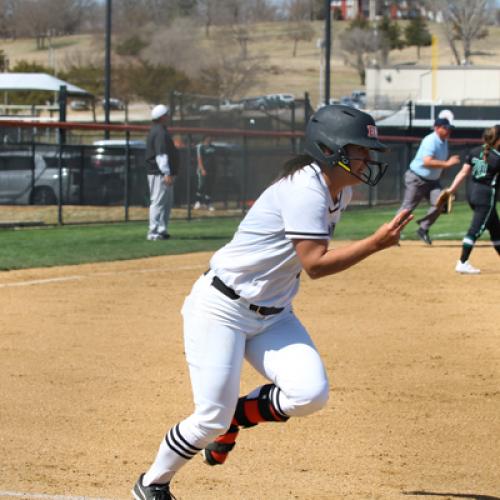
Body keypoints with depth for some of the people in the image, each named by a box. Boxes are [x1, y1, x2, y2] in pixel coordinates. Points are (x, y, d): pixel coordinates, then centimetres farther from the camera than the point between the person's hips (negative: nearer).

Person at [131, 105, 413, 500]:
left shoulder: (341, 192, 5)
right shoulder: (306, 190, -24)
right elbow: (316, 264, -28)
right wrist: (377, 243, -29)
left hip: (273, 316, 8)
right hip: (222, 308, -8)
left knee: (311, 393, -15)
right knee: (211, 418, -9)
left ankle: (236, 417, 12)